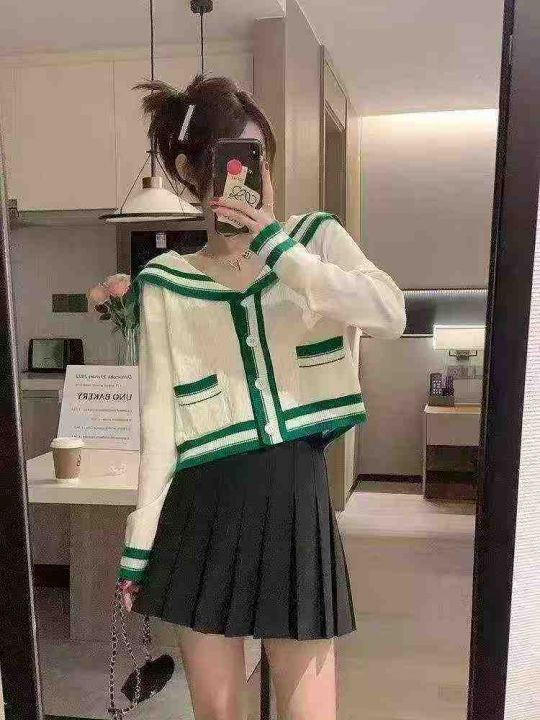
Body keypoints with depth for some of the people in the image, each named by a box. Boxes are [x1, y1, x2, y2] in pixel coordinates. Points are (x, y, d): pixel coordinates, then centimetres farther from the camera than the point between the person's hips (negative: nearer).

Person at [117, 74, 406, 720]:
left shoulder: (317, 239, 2)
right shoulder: (164, 282, 0)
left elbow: (390, 316, -17)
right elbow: (160, 418, 0)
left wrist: (277, 247, -19)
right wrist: (139, 543, 1)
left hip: (295, 499, 0)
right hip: (204, 511, 1)